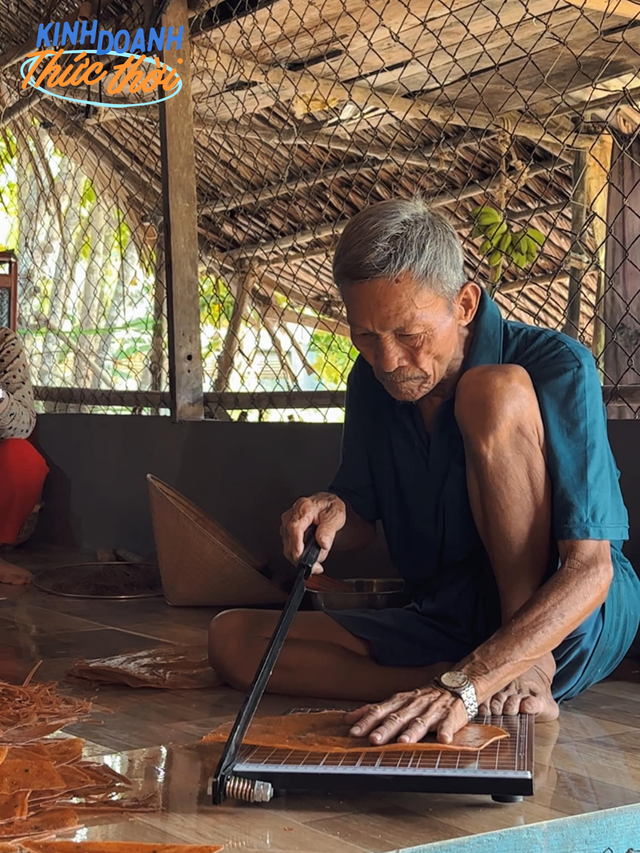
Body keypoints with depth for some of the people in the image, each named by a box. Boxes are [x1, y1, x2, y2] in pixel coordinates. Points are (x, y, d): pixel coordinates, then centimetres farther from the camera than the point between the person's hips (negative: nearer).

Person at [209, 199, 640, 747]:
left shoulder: (556, 367, -19)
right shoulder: (373, 379, 0)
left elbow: (589, 571, -27)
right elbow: (364, 522, 12)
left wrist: (464, 685, -41)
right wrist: (334, 514, -15)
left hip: (579, 624, -6)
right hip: (451, 625, 6)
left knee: (495, 393, -26)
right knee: (233, 639, -15)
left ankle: (527, 674, -20)